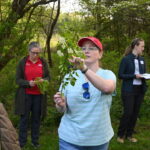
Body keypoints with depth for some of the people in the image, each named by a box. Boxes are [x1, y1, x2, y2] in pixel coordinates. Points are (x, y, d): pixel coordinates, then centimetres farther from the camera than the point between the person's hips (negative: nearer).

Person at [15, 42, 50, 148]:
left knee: (36, 118, 9)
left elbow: (48, 77, 8)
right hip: (26, 95, -1)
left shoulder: (43, 62, 3)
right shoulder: (23, 62, -2)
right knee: (24, 118, 5)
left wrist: (43, 80, -14)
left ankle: (35, 141, 23)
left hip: (39, 95, 2)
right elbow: (18, 79, -2)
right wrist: (28, 83, -20)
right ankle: (22, 143, 17)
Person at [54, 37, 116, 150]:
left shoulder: (107, 74, -5)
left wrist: (84, 69, -40)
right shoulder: (69, 76, -1)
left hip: (99, 139, 0)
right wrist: (60, 104, -23)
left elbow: (107, 88, -29)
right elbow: (62, 109, -1)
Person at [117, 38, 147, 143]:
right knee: (128, 113, -4)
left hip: (140, 90, 6)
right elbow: (120, 75, -9)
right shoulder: (126, 59, -8)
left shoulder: (142, 59, 9)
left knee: (135, 113, 9)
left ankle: (129, 134, 23)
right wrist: (134, 76, -19)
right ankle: (120, 135, 14)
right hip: (129, 91, -5)